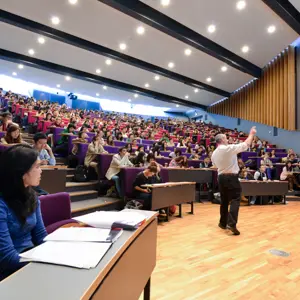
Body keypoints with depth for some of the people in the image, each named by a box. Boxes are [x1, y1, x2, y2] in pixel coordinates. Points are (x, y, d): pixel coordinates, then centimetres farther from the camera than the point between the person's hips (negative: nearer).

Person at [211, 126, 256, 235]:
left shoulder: (214, 153, 6)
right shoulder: (229, 148, -13)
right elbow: (246, 144, -7)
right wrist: (251, 134, 7)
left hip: (221, 177, 7)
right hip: (231, 177, -6)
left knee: (224, 200, 16)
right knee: (235, 199, -4)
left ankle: (223, 223, 24)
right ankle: (232, 223, -15)